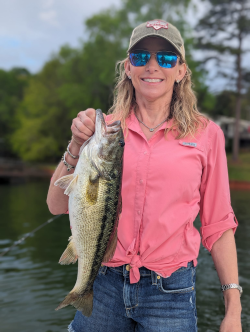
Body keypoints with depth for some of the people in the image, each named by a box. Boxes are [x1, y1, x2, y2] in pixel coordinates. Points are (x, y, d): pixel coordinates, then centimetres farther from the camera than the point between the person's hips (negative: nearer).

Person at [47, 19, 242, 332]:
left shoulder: (205, 134, -2)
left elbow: (218, 226, 1)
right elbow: (57, 205, -2)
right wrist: (77, 146, -16)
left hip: (171, 293, -1)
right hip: (103, 285, 2)